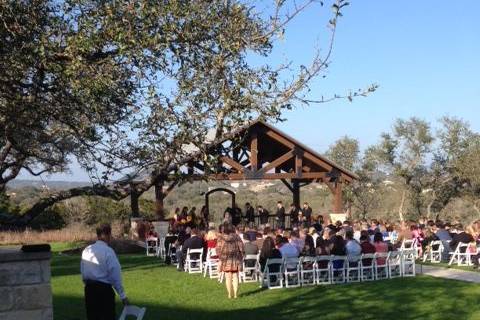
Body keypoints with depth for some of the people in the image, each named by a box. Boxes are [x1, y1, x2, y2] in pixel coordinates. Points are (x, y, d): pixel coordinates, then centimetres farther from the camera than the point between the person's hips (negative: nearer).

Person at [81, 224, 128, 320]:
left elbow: (83, 272, 10)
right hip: (104, 289, -6)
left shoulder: (86, 250, 5)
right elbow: (116, 275, -14)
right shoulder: (108, 251, -14)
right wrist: (122, 295, -9)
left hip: (89, 288, 6)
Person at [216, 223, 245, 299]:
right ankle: (235, 294, 5)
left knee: (228, 278, 5)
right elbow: (241, 248, -3)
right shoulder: (236, 237, -4)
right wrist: (241, 257, 8)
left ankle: (229, 294, 5)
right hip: (235, 259, 1)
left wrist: (221, 257, 7)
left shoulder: (221, 239, -6)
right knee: (235, 277, 7)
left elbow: (218, 250, -6)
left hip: (225, 260, -1)